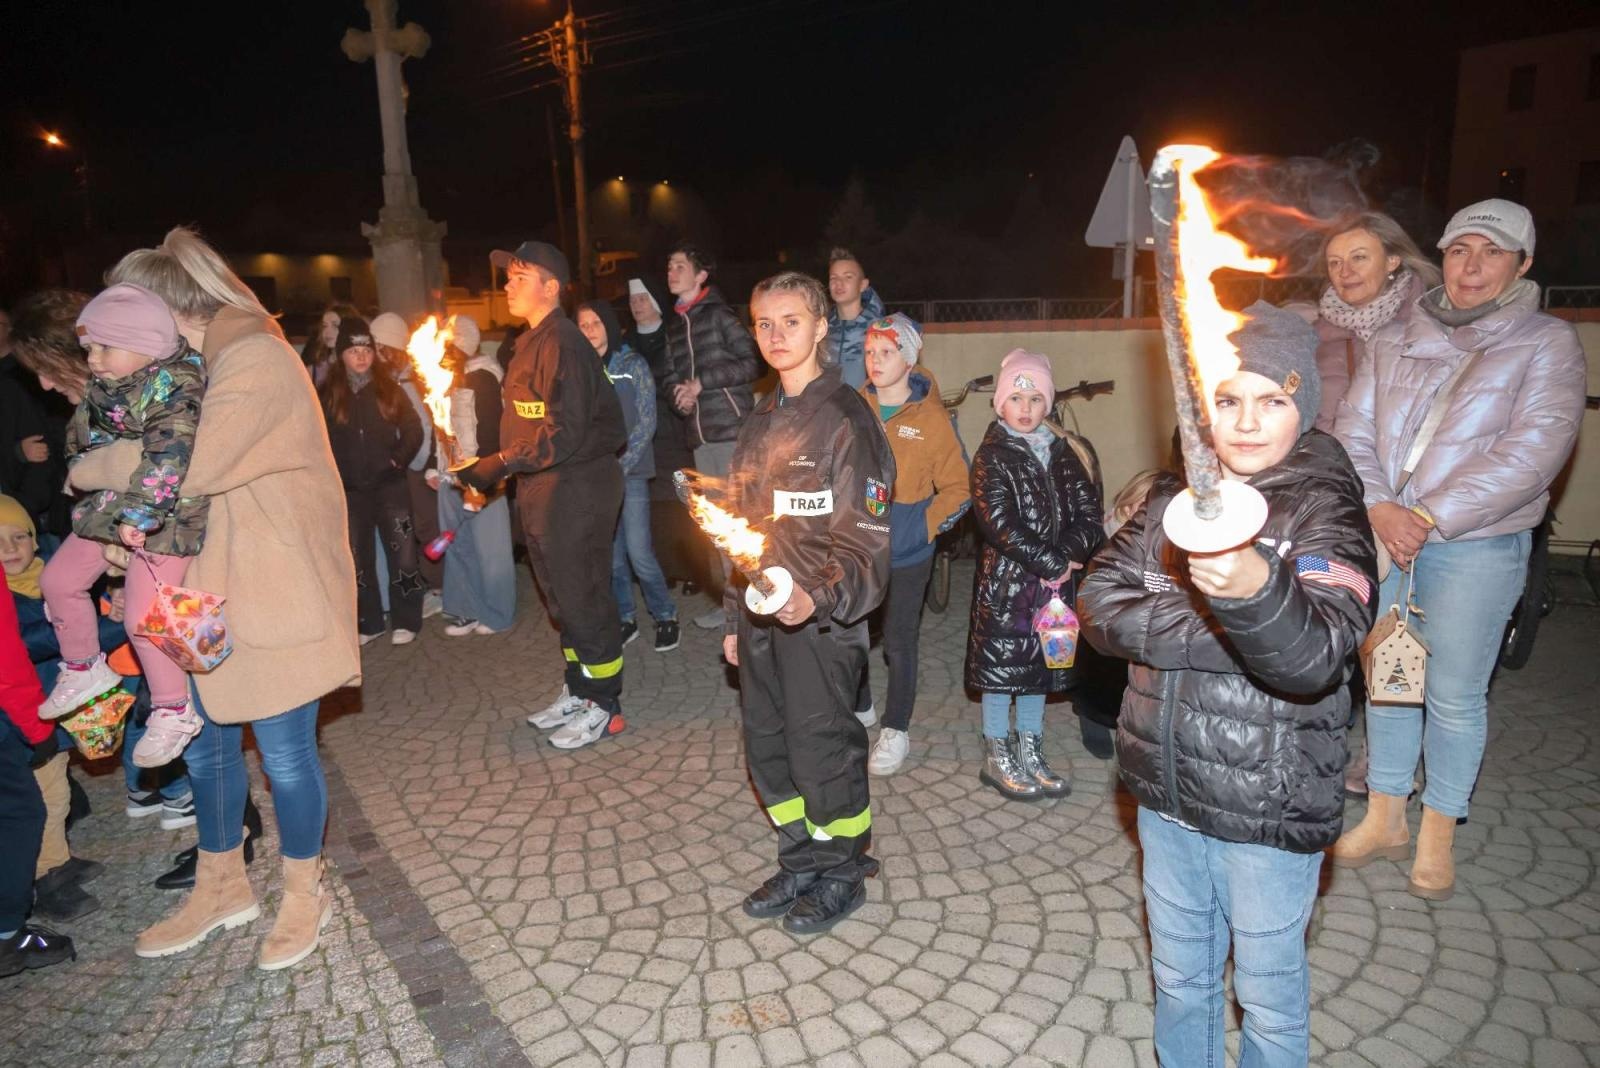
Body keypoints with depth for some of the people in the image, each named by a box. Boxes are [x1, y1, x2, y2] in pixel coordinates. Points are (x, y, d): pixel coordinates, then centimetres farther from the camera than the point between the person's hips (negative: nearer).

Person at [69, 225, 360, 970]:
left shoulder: (254, 361, -17)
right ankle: (221, 887, 38)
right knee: (205, 746, 18)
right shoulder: (197, 366, 12)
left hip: (276, 594, -9)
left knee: (284, 752, 3)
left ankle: (304, 895, 25)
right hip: (211, 594, 9)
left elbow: (190, 464, -27)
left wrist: (91, 470, -11)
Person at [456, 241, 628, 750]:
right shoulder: (531, 342, 16)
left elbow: (565, 431, -23)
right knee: (562, 597, 16)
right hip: (543, 485, 10)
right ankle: (578, 691, 30)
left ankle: (603, 706, 11)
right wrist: (491, 468, 9)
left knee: (583, 597, -2)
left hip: (577, 483, -10)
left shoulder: (561, 342, -15)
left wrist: (501, 463, -21)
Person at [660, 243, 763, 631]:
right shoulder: (674, 325, 18)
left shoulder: (719, 314, -2)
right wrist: (678, 393, -1)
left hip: (733, 428, -7)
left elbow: (752, 363, -10)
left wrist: (702, 383, -11)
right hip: (700, 434, 7)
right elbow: (670, 374, 22)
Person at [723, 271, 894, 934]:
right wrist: (736, 619, 16)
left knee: (822, 750, 3)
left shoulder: (846, 418, -11)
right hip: (761, 614, 8)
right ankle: (801, 862, 35)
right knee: (768, 748, 15)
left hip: (820, 620, -7)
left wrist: (818, 598, -31)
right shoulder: (759, 423, 13)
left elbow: (866, 536, -16)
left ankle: (842, 875, 26)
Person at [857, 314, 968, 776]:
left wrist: (924, 527, -13)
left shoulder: (932, 418, -9)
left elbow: (958, 489, -3)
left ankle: (896, 730, 26)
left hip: (906, 555, -2)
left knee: (899, 643, 8)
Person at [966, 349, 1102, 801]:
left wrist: (1064, 559, -14)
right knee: (1001, 667, 4)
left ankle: (1030, 753, 29)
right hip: (1005, 581, -5)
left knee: (1041, 666, 14)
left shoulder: (1061, 454, 9)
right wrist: (1053, 563, -16)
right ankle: (997, 757, 19)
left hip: (1053, 582, 6)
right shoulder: (991, 457, -8)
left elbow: (1089, 516, 3)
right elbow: (1001, 525, -18)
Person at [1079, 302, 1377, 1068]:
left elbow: (1316, 657, -30)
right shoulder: (1173, 498, 1)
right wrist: (1207, 630, -23)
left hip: (1267, 809, -4)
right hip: (1165, 790, 4)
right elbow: (1098, 602, -9)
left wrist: (1254, 591, -51)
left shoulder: (1326, 514, -13)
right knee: (1178, 974, 24)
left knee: (1268, 992, 16)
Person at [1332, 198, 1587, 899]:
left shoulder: (1547, 343, -2)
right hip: (1383, 537, 4)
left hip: (1476, 548, -3)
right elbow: (1353, 431, 3)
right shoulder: (1395, 341, 8)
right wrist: (1379, 509, -13)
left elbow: (1533, 452, -13)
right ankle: (1384, 819, 27)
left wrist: (1429, 517, -18)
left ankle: (1438, 835, 23)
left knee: (1454, 695, 4)